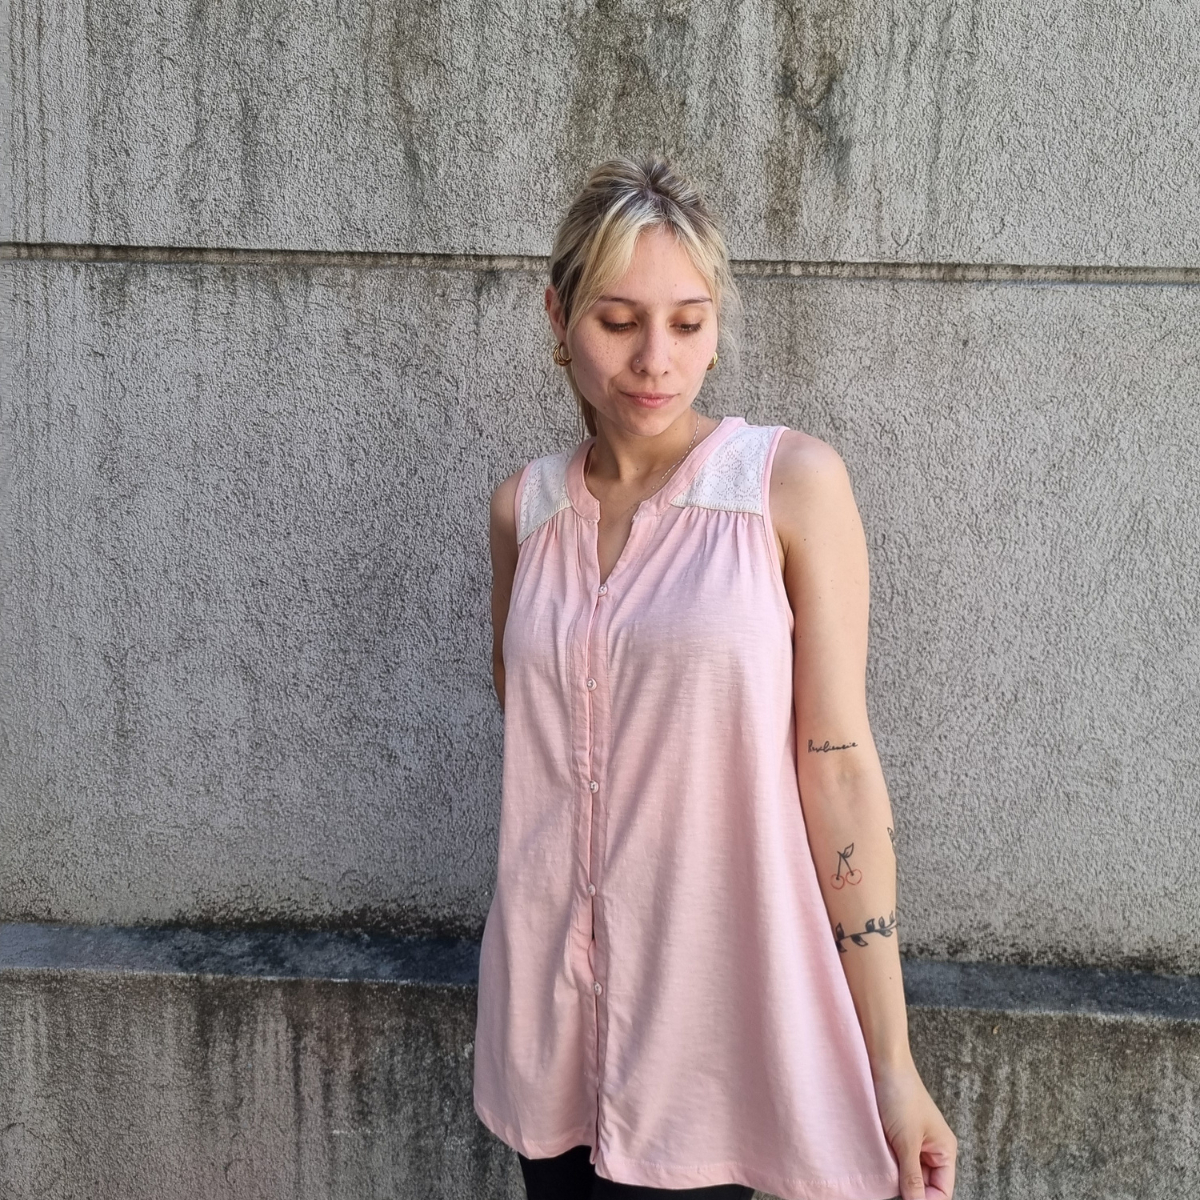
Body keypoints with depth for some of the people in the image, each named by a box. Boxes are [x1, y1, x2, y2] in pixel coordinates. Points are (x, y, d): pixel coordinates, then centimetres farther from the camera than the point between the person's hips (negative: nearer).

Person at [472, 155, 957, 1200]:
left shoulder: (793, 482, -9)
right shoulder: (524, 506, 2)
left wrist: (892, 1064, -10)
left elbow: (840, 771, -10)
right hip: (551, 999, 4)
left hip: (711, 1012, -3)